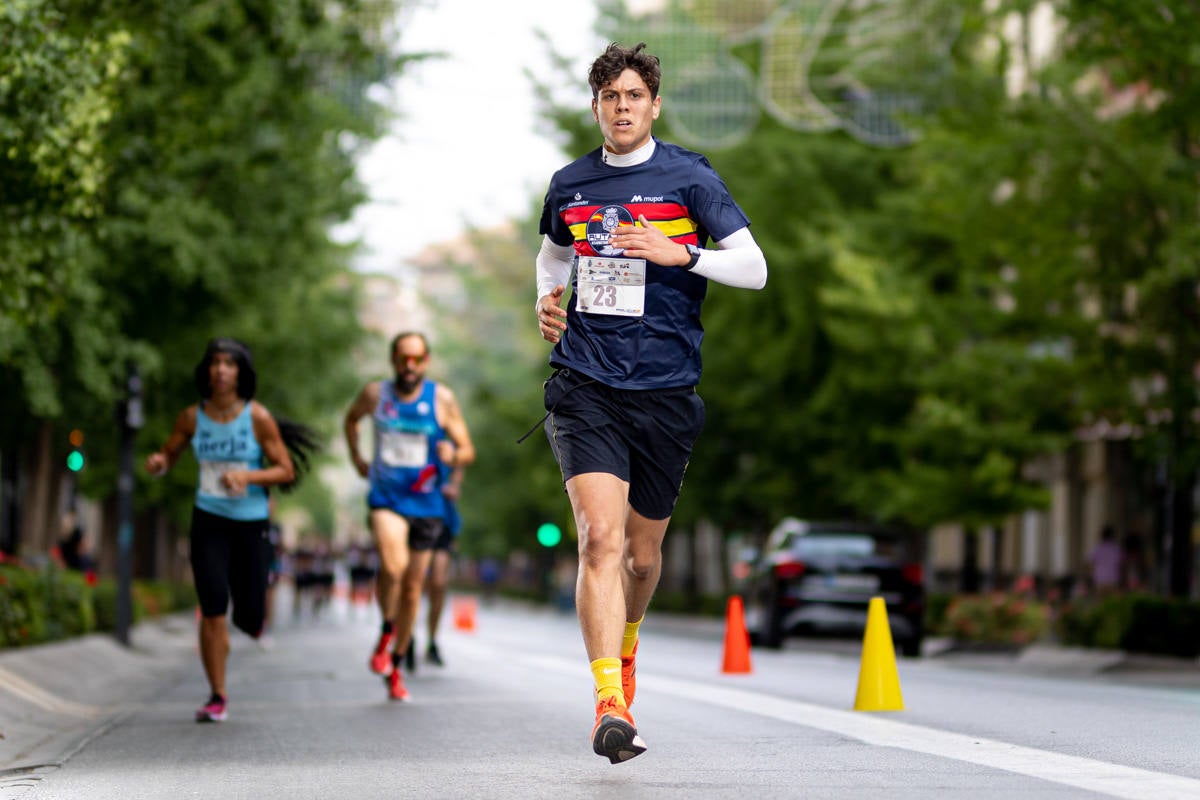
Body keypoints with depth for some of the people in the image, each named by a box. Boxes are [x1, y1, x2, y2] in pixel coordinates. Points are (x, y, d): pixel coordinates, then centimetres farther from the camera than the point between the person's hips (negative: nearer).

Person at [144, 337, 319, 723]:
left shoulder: (258, 417, -8)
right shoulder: (192, 417, -1)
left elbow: (287, 471, -6)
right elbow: (168, 457, 12)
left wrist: (247, 476, -22)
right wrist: (157, 462, -12)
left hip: (251, 522, -1)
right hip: (209, 520, 1)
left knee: (249, 621, 0)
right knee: (213, 608, -13)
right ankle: (217, 698, -2)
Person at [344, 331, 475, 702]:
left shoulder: (442, 399, -3)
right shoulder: (375, 394, 1)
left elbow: (468, 451, -1)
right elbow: (352, 418, 24)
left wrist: (453, 454, -23)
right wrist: (356, 458, 12)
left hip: (426, 502, 1)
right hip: (386, 498, -1)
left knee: (412, 587, 8)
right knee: (393, 564, -28)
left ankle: (395, 667, 23)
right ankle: (386, 634, -3)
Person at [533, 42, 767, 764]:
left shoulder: (689, 177, 0)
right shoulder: (569, 186, 9)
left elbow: (755, 268, -5)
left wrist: (680, 253, -19)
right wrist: (547, 299, 10)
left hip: (666, 392, 0)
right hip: (584, 386, 0)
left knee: (643, 554, 11)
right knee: (602, 537, -18)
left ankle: (625, 645, 44)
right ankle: (611, 704, -24)